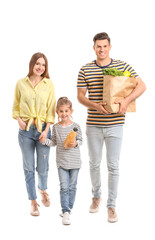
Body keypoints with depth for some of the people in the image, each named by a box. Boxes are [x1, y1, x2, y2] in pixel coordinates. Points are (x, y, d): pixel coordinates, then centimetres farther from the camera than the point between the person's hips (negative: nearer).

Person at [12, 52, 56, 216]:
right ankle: (33, 202, 19)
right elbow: (15, 106, 12)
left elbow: (51, 109, 1)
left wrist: (46, 130, -8)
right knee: (29, 168, 5)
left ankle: (42, 189, 39)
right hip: (25, 130, 0)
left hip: (43, 129, 0)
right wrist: (19, 121, -5)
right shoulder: (21, 83, 4)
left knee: (43, 167, 6)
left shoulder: (49, 84, 3)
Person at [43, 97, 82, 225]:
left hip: (74, 161, 0)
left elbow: (80, 140, 4)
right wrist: (45, 141, -7)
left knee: (72, 186, 10)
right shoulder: (56, 127, 2)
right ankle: (66, 212, -1)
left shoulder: (76, 126, -4)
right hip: (61, 162, 0)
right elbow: (54, 142, 10)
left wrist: (75, 143, -17)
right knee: (64, 187, -4)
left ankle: (68, 208, 28)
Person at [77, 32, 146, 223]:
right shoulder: (85, 70, 3)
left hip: (114, 124, -1)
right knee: (94, 163, 13)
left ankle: (111, 205, 12)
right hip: (93, 125, 1)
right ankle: (96, 196, 34)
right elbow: (80, 96, 1)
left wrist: (126, 100, -20)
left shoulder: (122, 66, 1)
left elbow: (141, 85, -3)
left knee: (113, 166, 1)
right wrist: (95, 105, -18)